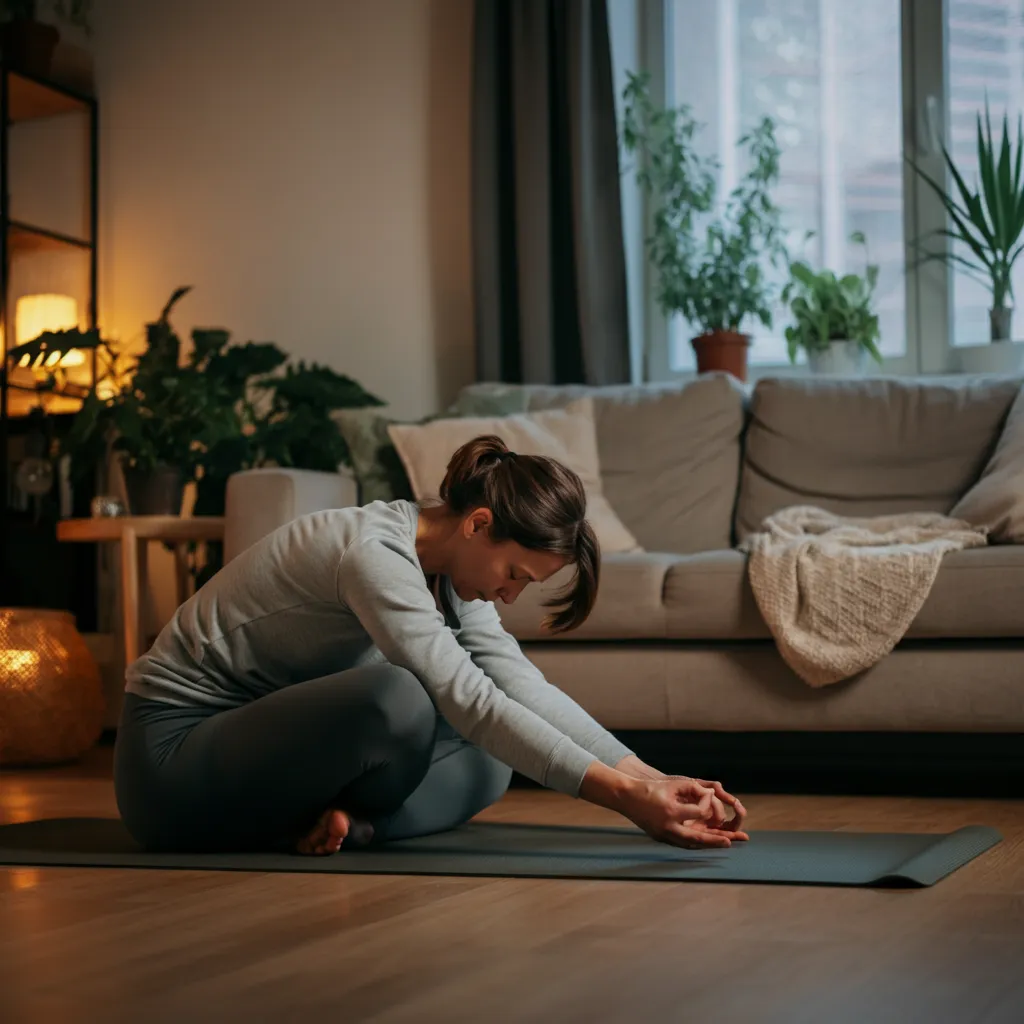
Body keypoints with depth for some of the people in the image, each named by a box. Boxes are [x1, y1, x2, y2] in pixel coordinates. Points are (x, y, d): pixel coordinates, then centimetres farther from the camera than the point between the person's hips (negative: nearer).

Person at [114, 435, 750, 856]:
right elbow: (472, 701, -34)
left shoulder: (448, 562, 1)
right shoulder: (375, 555, -27)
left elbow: (525, 689, -6)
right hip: (172, 750, -9)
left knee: (490, 760, 2)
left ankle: (328, 823, -12)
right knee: (398, 699, -35)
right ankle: (337, 823, -9)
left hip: (257, 734, 9)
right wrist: (617, 793, -36)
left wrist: (651, 779, -15)